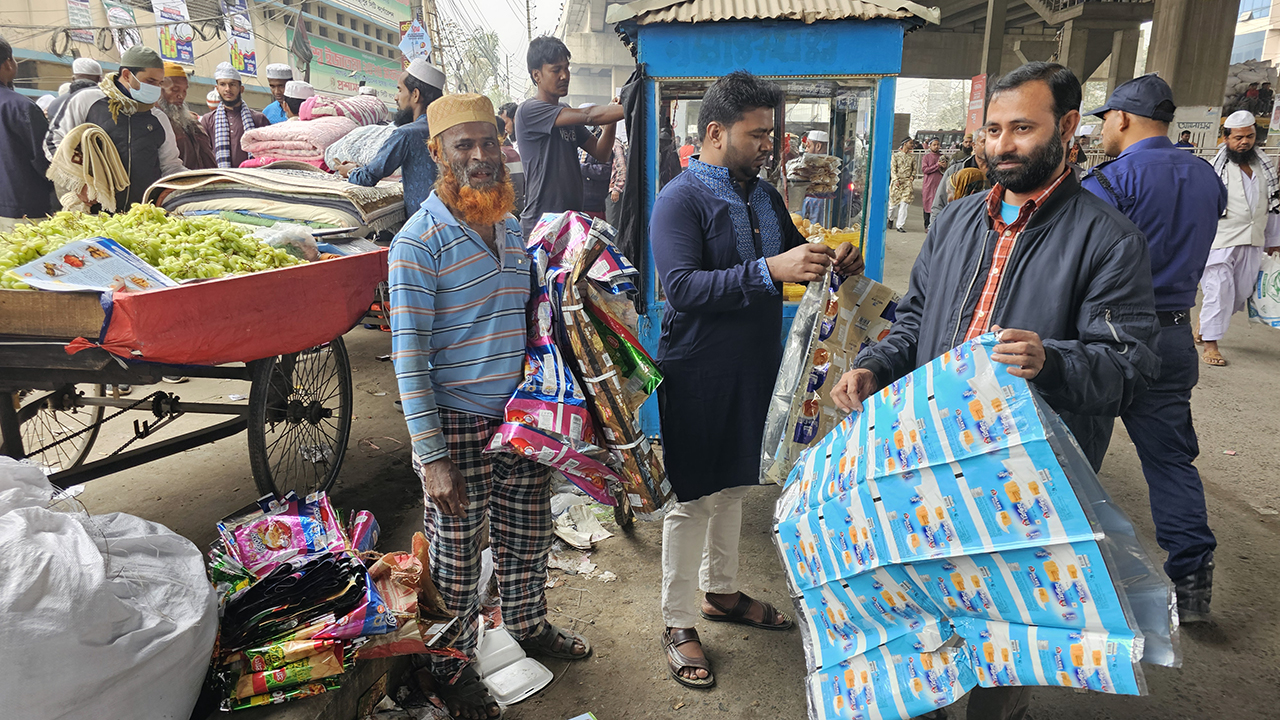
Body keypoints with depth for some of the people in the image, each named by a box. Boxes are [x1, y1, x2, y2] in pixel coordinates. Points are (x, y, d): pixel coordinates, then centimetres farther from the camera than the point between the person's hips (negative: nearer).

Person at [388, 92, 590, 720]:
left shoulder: (511, 228, 8)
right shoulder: (419, 241, -14)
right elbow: (409, 357, -16)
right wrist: (432, 455, -18)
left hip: (521, 416, 6)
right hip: (456, 425, -6)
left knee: (527, 537, 20)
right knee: (457, 555, 9)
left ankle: (528, 627, 45)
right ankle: (453, 669, 31)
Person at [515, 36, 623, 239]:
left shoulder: (565, 112, 18)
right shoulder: (529, 110, -9)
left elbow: (600, 153, 13)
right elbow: (588, 116, -20)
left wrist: (610, 124, -6)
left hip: (572, 220, 8)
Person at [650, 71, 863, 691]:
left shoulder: (763, 195, 10)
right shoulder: (681, 199, -14)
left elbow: (797, 253, 21)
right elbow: (682, 287, -27)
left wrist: (834, 262, -2)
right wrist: (770, 270, -35)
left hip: (754, 368, 8)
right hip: (700, 374, -7)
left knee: (733, 485, 20)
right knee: (693, 498, 3)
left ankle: (722, 593, 40)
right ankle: (678, 623, 20)